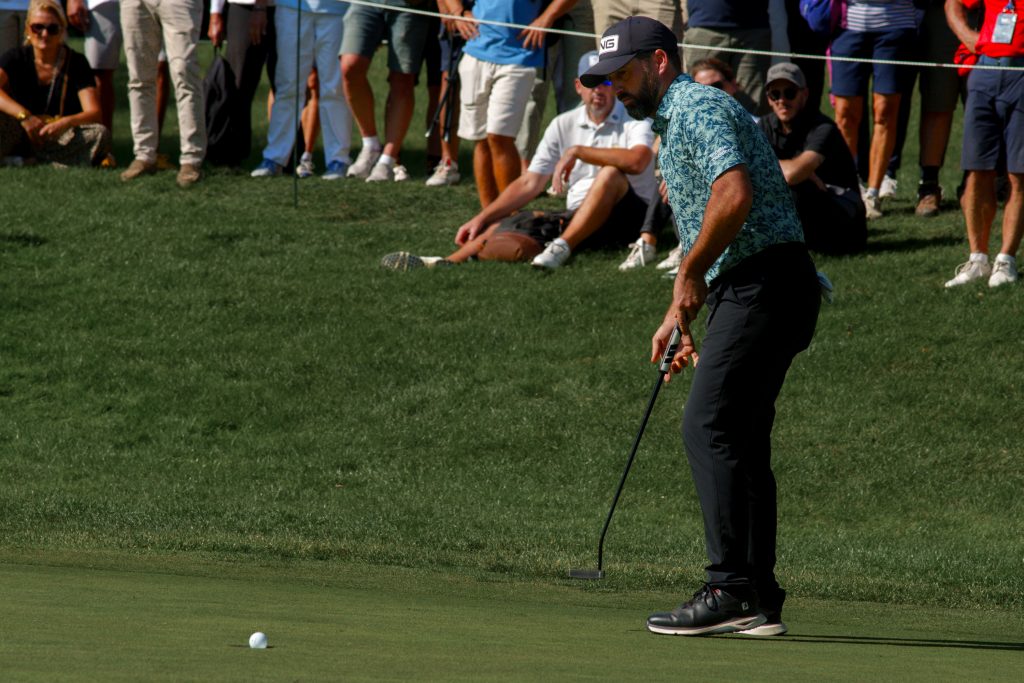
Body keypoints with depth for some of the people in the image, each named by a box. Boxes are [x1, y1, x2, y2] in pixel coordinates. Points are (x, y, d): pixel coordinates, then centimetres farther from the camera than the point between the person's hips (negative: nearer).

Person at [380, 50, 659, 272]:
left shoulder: (636, 118, -5)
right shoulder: (563, 125, 11)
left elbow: (637, 161, -28)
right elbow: (530, 183, 10)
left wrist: (577, 151, -21)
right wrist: (481, 218, 1)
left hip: (627, 216, -5)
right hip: (575, 219, 5)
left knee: (610, 174, -36)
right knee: (500, 229, -16)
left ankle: (561, 248, -40)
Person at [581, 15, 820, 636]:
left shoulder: (698, 107, -9)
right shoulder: (676, 122, 24)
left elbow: (734, 195, -25)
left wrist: (691, 275, -14)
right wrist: (680, 313, 24)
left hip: (763, 283, -11)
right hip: (747, 290, 11)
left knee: (710, 427, -14)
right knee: (739, 440, 8)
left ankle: (731, 590, -18)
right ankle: (758, 602, 7)